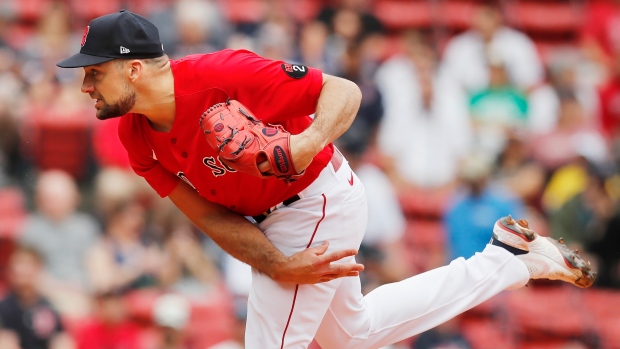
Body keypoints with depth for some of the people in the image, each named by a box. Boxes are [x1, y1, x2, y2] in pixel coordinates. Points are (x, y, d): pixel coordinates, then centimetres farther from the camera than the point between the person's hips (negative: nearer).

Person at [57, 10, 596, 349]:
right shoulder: (136, 138, -10)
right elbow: (211, 216, -8)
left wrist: (310, 141, -47)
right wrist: (279, 267, -22)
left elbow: (344, 92, -27)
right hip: (273, 222, 9)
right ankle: (510, 261, 34)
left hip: (318, 206, -9)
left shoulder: (223, 77, -32)